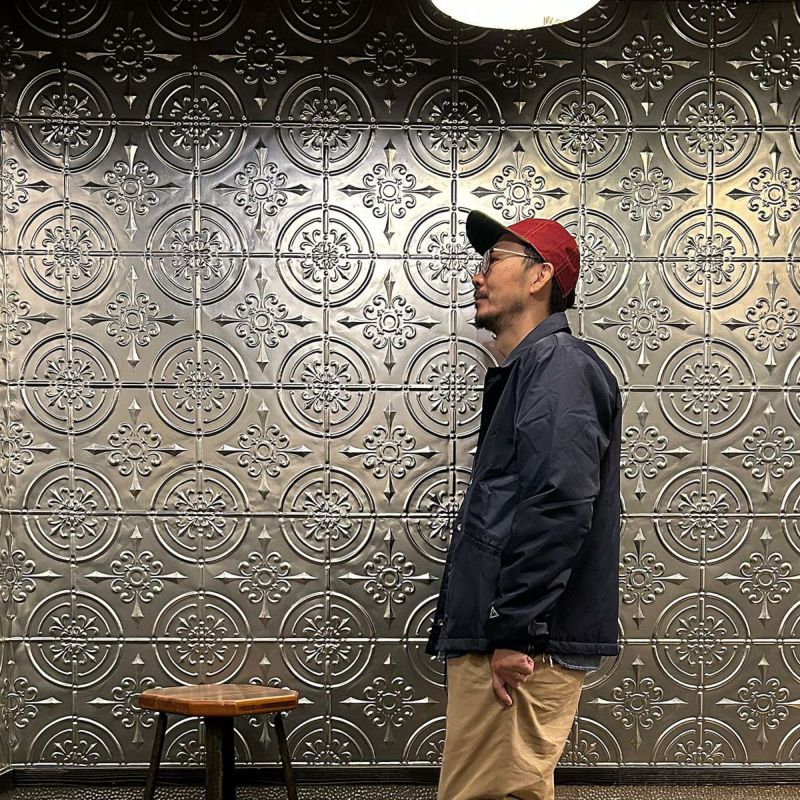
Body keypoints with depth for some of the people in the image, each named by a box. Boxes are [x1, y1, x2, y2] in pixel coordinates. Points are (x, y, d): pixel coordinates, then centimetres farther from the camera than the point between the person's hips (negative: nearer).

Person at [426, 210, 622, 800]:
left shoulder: (559, 364, -11)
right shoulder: (525, 368, 21)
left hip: (524, 644, -10)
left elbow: (557, 509, -23)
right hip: (497, 636, 10)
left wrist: (513, 632, -22)